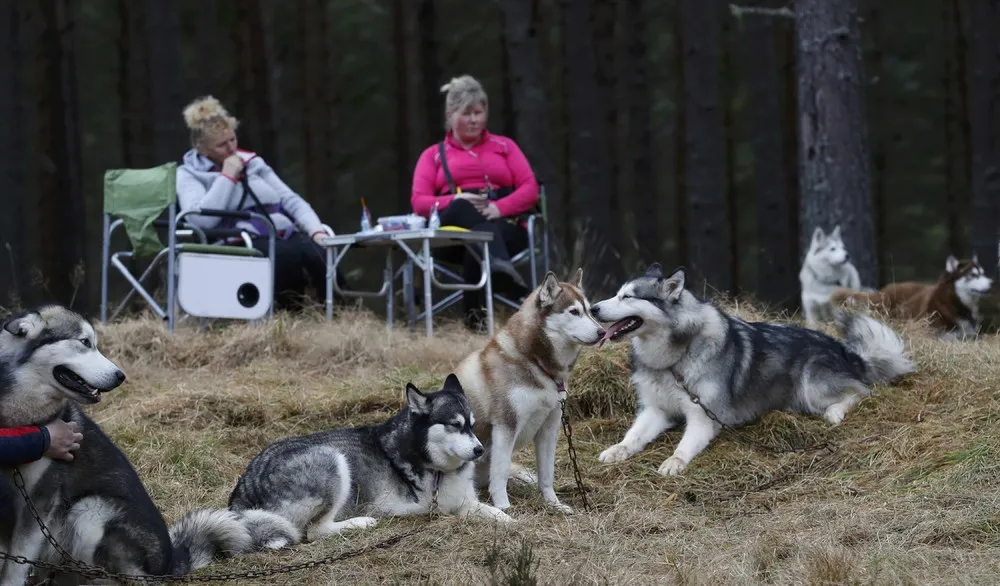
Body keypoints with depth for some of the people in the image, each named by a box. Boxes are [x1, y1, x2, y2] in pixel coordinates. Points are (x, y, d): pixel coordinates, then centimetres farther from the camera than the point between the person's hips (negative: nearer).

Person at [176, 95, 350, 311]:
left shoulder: (252, 162, 24)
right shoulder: (188, 175, 9)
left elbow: (291, 201, 18)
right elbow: (200, 219, -11)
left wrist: (317, 231, 0)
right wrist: (227, 176, -5)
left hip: (286, 237, 5)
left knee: (321, 252, -31)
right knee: (305, 254, -35)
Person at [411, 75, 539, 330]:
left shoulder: (504, 146, 23)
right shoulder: (433, 155, 22)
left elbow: (530, 190, 8)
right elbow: (419, 202, 6)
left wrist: (499, 208, -14)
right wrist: (453, 202, -17)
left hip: (504, 228, 0)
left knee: (483, 234, -39)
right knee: (464, 205, -37)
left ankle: (474, 315, -50)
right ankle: (499, 266, -61)